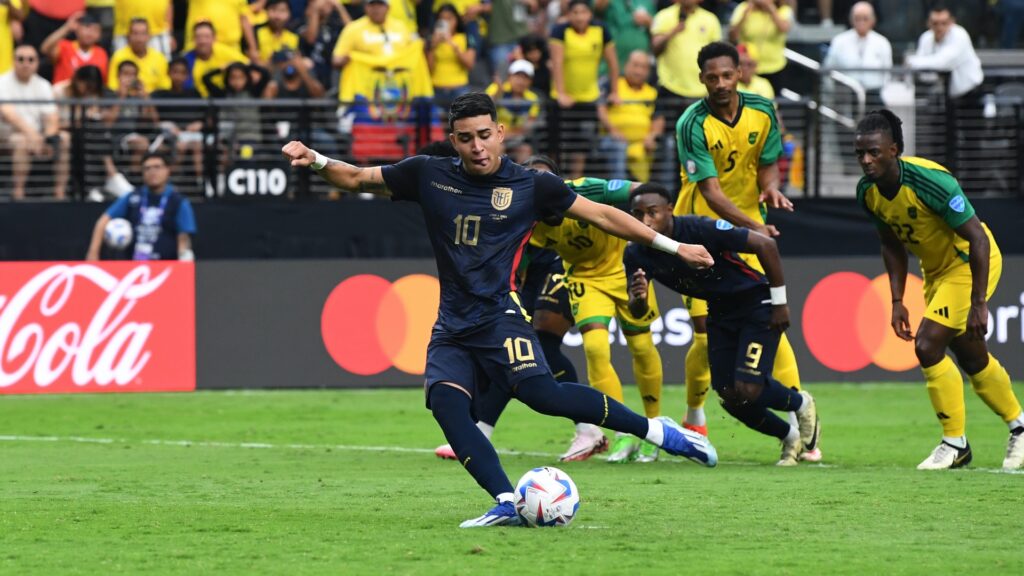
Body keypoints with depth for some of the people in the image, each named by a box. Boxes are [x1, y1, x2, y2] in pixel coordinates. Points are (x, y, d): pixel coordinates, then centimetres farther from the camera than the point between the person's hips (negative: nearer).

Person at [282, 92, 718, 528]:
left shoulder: (531, 186, 3)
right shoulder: (429, 176, 8)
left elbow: (603, 215, 10)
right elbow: (357, 179, 15)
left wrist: (673, 247, 11)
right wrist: (315, 161, -4)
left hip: (500, 315, -4)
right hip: (452, 325, 4)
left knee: (542, 393, -27)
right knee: (445, 401, -24)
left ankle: (657, 431, -13)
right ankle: (506, 504, -28)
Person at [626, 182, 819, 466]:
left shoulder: (700, 229, -30)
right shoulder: (637, 255, -13)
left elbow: (765, 245, -24)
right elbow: (638, 312, -11)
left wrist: (779, 302, -18)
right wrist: (638, 298, -38)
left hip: (756, 302, -6)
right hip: (720, 312, 6)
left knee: (747, 389, -17)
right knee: (730, 397, 2)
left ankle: (801, 403, 16)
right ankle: (791, 437, 28)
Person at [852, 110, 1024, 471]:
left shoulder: (930, 182, -32)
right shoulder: (867, 192, -10)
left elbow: (978, 239, -28)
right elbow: (892, 246, 7)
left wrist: (978, 303, -29)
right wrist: (897, 301, 1)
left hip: (972, 263, -8)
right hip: (937, 269, 8)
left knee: (927, 345, -18)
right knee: (972, 358, 17)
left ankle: (955, 443, -6)